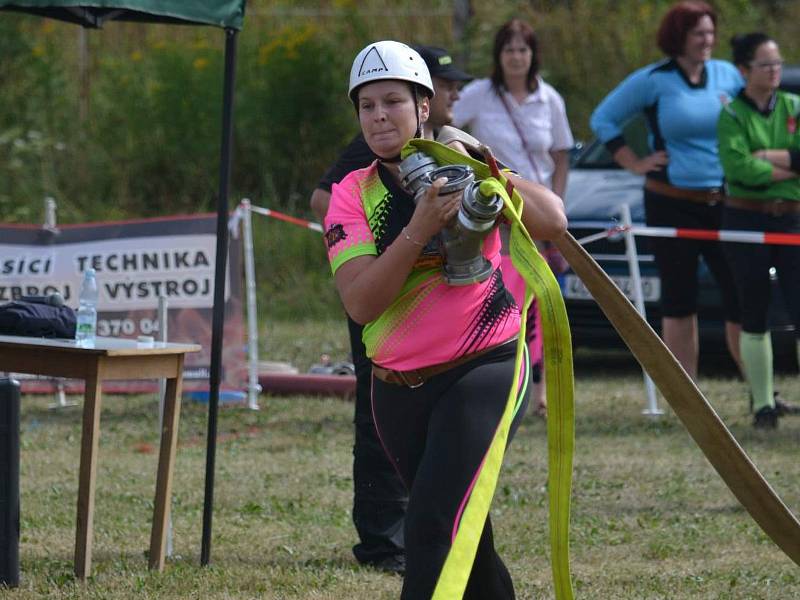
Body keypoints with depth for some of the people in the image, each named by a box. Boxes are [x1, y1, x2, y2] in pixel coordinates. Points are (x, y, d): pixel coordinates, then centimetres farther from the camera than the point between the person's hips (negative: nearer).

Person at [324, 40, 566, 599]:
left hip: (483, 371, -4)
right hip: (399, 391, 4)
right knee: (465, 537, 14)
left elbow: (553, 222, -14)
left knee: (432, 530, -19)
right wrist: (418, 230, -24)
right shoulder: (353, 194, 1)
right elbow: (360, 303, -12)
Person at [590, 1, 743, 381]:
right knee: (679, 302, 4)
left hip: (724, 203, 2)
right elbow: (603, 120, 5)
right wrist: (635, 163, -2)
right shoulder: (653, 81, -2)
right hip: (671, 205, -2)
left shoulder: (728, 75, 7)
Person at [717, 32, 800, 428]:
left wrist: (766, 156, -13)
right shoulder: (732, 115, -2)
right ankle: (763, 404, 13)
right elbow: (738, 166, -17)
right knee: (754, 318, 6)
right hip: (745, 220, -1)